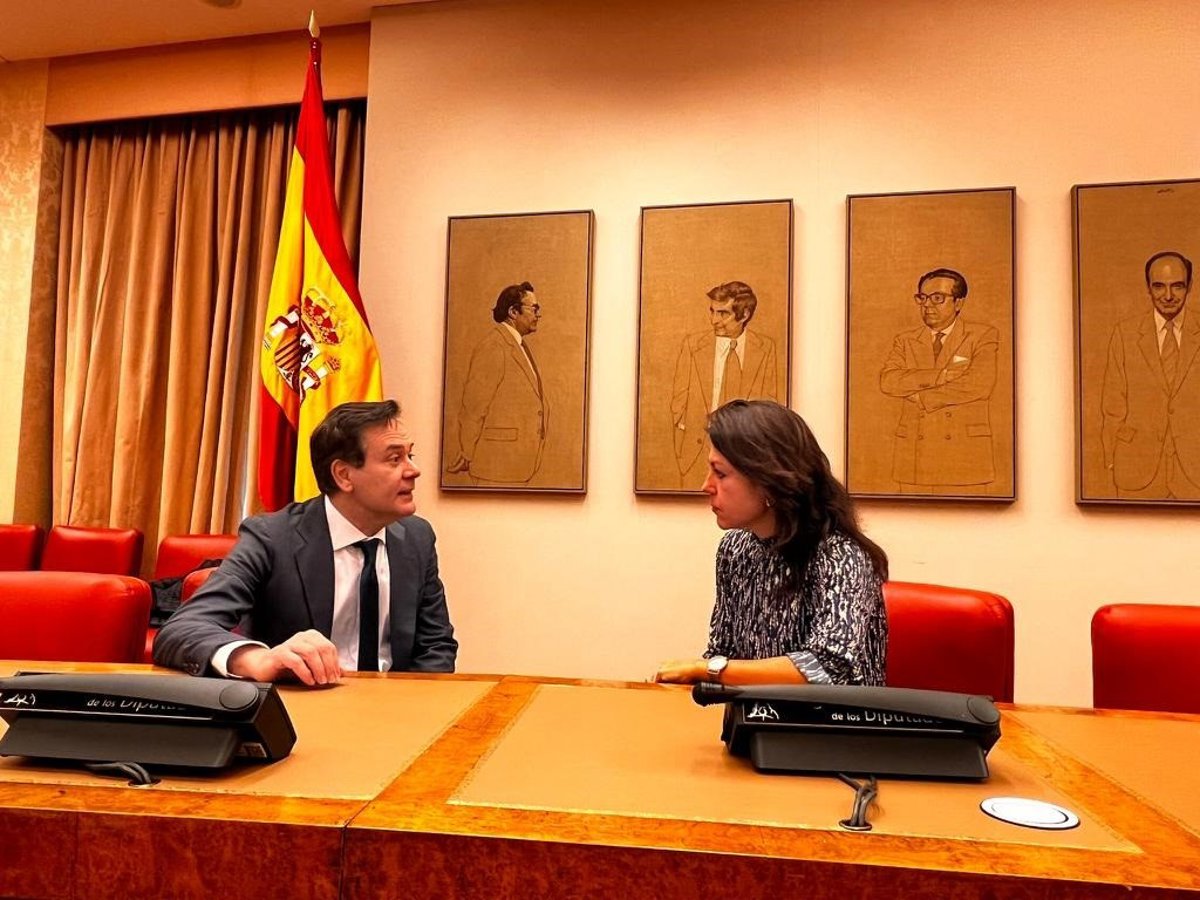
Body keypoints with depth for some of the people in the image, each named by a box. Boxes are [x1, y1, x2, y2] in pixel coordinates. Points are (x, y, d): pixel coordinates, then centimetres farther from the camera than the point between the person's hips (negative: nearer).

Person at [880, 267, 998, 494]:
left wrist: (920, 397, -7)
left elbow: (980, 385, -12)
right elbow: (887, 381, -5)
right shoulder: (905, 340, 13)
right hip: (914, 456, 3)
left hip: (965, 456, -2)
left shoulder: (983, 336, 4)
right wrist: (940, 376, -14)